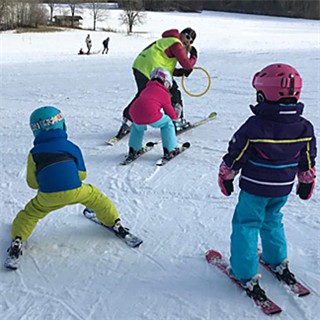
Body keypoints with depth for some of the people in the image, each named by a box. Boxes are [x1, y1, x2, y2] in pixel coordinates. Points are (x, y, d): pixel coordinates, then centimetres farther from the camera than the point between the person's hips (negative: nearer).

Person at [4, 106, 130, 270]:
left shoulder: (34, 153, 10)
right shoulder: (71, 147, 9)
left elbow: (32, 182, 13)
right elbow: (82, 174, 11)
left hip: (47, 196, 0)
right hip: (75, 192, 0)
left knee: (30, 213, 23)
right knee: (95, 196, 26)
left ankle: (17, 240, 9)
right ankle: (115, 223, 31)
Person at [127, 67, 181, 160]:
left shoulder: (146, 89, 32)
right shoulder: (165, 94, 18)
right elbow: (172, 115, 21)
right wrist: (177, 112, 43)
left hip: (134, 115, 5)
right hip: (152, 115, -5)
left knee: (137, 126, 38)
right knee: (167, 123, 22)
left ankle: (133, 150, 35)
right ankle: (169, 150, 20)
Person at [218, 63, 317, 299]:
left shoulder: (254, 126, -22)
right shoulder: (304, 128, -8)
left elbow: (235, 157, -12)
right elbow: (308, 161, 3)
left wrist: (226, 177, 4)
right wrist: (307, 183, 19)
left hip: (255, 188, -5)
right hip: (284, 189, 5)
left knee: (246, 224, 9)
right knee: (272, 220, 26)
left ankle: (247, 275, 9)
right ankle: (278, 262, 38)